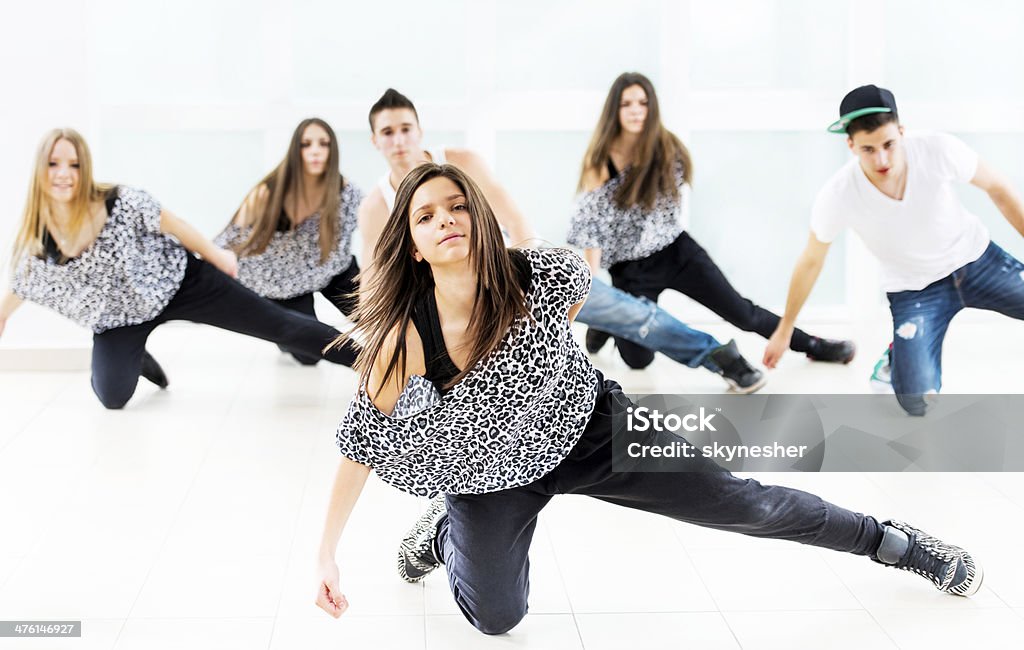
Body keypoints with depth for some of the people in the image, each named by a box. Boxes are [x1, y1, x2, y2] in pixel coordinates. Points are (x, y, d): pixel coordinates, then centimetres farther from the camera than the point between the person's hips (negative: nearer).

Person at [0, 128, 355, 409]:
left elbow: (171, 224, -8)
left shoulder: (121, 202, -24)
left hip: (177, 281, -2)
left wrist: (215, 255, 4)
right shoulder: (34, 242, -16)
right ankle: (136, 360, 17)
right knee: (112, 396, -19)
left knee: (277, 322, -4)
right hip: (118, 319, 2)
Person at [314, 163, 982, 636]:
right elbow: (361, 445, -19)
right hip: (490, 473, -1)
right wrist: (327, 555, -18)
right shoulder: (401, 342, -31)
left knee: (742, 502, 0)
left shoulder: (542, 276, -27)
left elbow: (583, 278, -1)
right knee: (496, 618, -12)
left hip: (587, 427, 1)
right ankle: (444, 531, 21)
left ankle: (893, 541, 21)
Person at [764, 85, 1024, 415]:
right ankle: (899, 356, 17)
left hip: (975, 259, 1)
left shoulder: (939, 150, -26)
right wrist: (784, 330, 3)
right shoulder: (837, 196, -25)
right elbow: (810, 263, -8)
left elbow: (997, 188, -7)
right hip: (913, 289, -1)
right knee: (918, 403, -14)